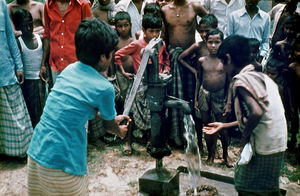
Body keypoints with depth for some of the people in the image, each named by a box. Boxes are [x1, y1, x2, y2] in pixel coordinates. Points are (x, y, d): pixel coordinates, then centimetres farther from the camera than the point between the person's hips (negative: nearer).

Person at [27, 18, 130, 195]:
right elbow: (109, 125, 4)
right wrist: (120, 131, 26)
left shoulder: (70, 69, 6)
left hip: (35, 151, 7)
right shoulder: (104, 88, -15)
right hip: (62, 163, -7)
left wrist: (114, 118, 31)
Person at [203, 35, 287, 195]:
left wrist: (246, 134, -13)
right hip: (276, 144, 9)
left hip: (264, 148, -9)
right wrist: (223, 126, 24)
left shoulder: (241, 80, -16)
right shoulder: (260, 76, 13)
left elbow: (257, 112, -31)